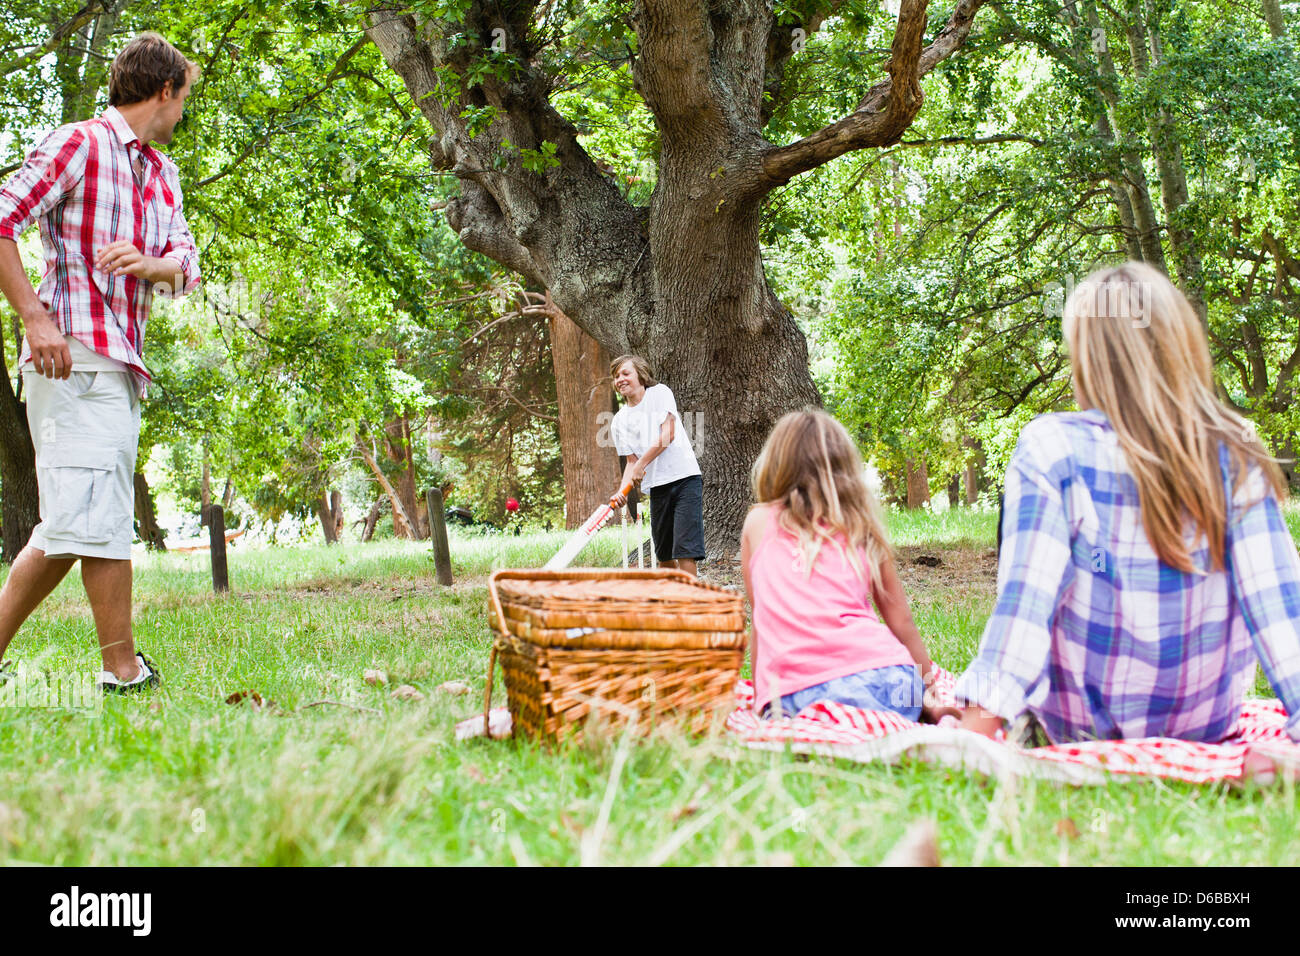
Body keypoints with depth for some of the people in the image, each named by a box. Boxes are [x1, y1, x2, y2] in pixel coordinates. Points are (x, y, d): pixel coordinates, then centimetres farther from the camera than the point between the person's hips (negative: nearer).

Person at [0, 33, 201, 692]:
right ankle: (126, 674, -9)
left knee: (69, 525, 10)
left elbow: (184, 266, 13)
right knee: (99, 516, -11)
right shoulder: (76, 143, -3)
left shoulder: (161, 173, 22)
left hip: (119, 365, 9)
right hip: (74, 355, -9)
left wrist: (147, 263, -11)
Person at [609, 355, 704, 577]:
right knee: (664, 554, 8)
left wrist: (641, 465, -12)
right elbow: (632, 460, 10)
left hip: (685, 477, -5)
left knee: (684, 549, -14)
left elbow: (668, 434, -10)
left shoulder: (660, 393, 1)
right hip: (657, 486, 5)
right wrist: (623, 490, -8)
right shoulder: (619, 421, 13)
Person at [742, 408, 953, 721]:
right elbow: (902, 623, 20)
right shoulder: (862, 530, 18)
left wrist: (760, 700, 30)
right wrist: (929, 704, 29)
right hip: (882, 680, 3)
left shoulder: (759, 522, 17)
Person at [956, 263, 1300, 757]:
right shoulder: (1236, 457, -10)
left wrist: (979, 723, -24)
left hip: (1077, 730, -1)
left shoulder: (1052, 446, -17)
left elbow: (1024, 598, -24)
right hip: (1206, 726, 1)